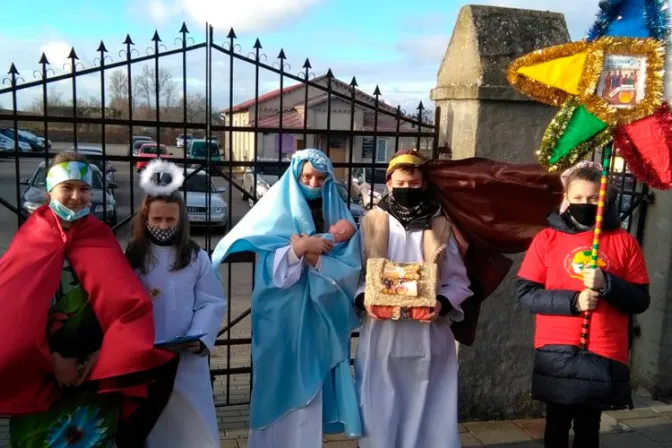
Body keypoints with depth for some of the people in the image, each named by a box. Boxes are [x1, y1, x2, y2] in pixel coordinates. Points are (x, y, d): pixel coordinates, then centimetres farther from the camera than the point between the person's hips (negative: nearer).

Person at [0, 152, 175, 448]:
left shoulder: (101, 238, 2)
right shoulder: (32, 238, 0)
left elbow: (132, 303, -7)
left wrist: (105, 352, -18)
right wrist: (51, 356, -15)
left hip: (94, 368, 1)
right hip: (37, 372, 0)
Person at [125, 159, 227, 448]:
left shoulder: (197, 258, 1)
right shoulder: (131, 257, 3)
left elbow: (212, 304, -3)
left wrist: (199, 338, -16)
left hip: (187, 359, 0)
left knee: (190, 423, 7)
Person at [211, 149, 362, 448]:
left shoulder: (339, 215, 5)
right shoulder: (276, 211, -1)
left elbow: (350, 269, -6)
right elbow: (269, 268, -10)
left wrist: (311, 255, -16)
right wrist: (300, 247, -22)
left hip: (322, 319, 2)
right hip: (282, 319, -2)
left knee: (311, 394, 8)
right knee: (281, 388, 4)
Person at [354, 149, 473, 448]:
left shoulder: (440, 226, 5)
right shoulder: (371, 223, 4)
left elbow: (458, 281, 4)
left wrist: (443, 303, -15)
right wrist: (363, 299, -15)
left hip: (429, 335, 1)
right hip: (382, 333, 0)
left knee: (427, 410, 9)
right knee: (381, 411, 9)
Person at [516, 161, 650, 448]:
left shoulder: (625, 242, 0)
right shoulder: (547, 239, -1)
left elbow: (640, 300, 0)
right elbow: (525, 293, -5)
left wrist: (606, 284, -19)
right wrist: (572, 301, -18)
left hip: (604, 355, 0)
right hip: (556, 353, 0)